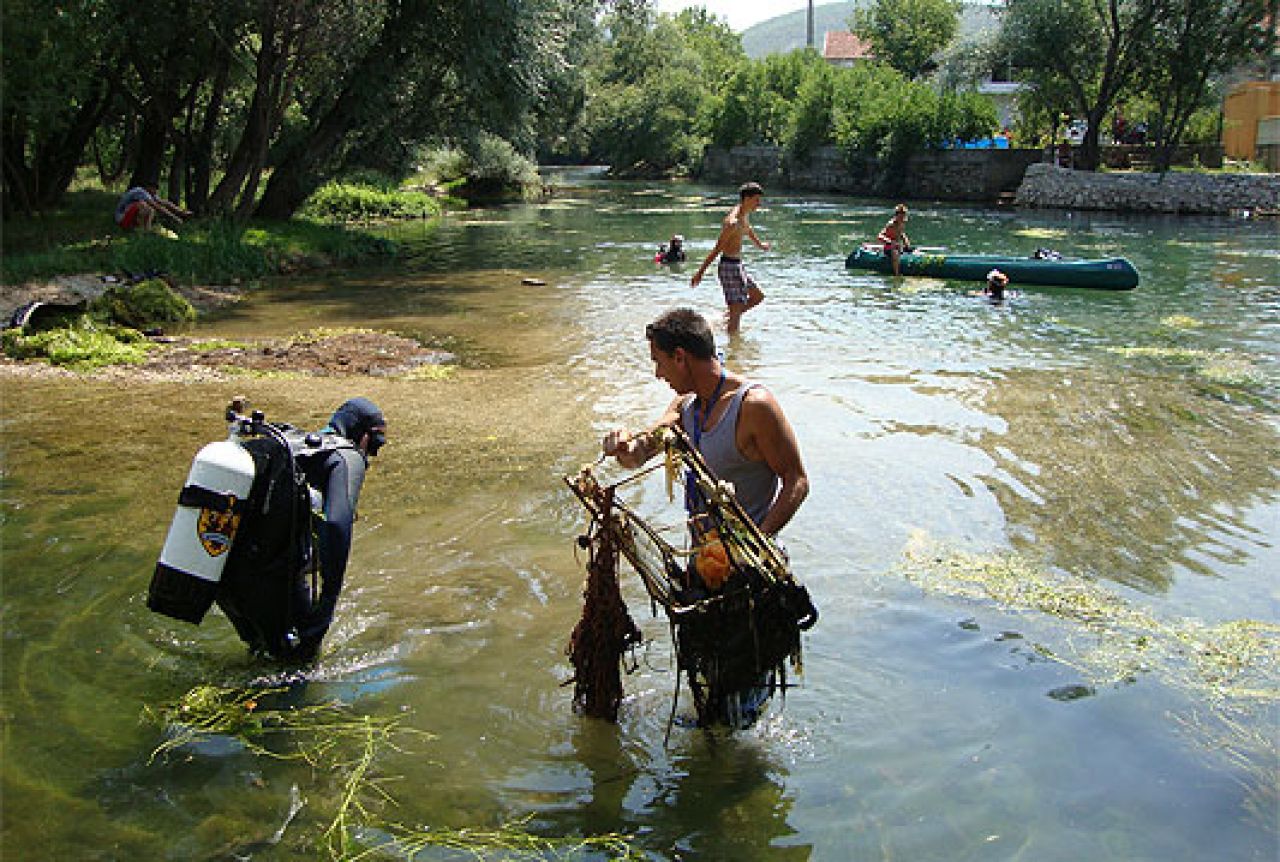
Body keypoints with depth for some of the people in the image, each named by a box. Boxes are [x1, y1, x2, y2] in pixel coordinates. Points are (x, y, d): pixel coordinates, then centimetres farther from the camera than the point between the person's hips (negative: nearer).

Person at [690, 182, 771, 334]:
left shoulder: (745, 215, 7)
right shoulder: (733, 222, -23)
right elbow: (717, 249, -24)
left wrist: (760, 244, 50)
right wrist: (700, 273, -22)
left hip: (738, 265, 10)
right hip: (730, 266, -10)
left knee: (758, 296, 20)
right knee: (736, 310, -8)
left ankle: (729, 318, 27)